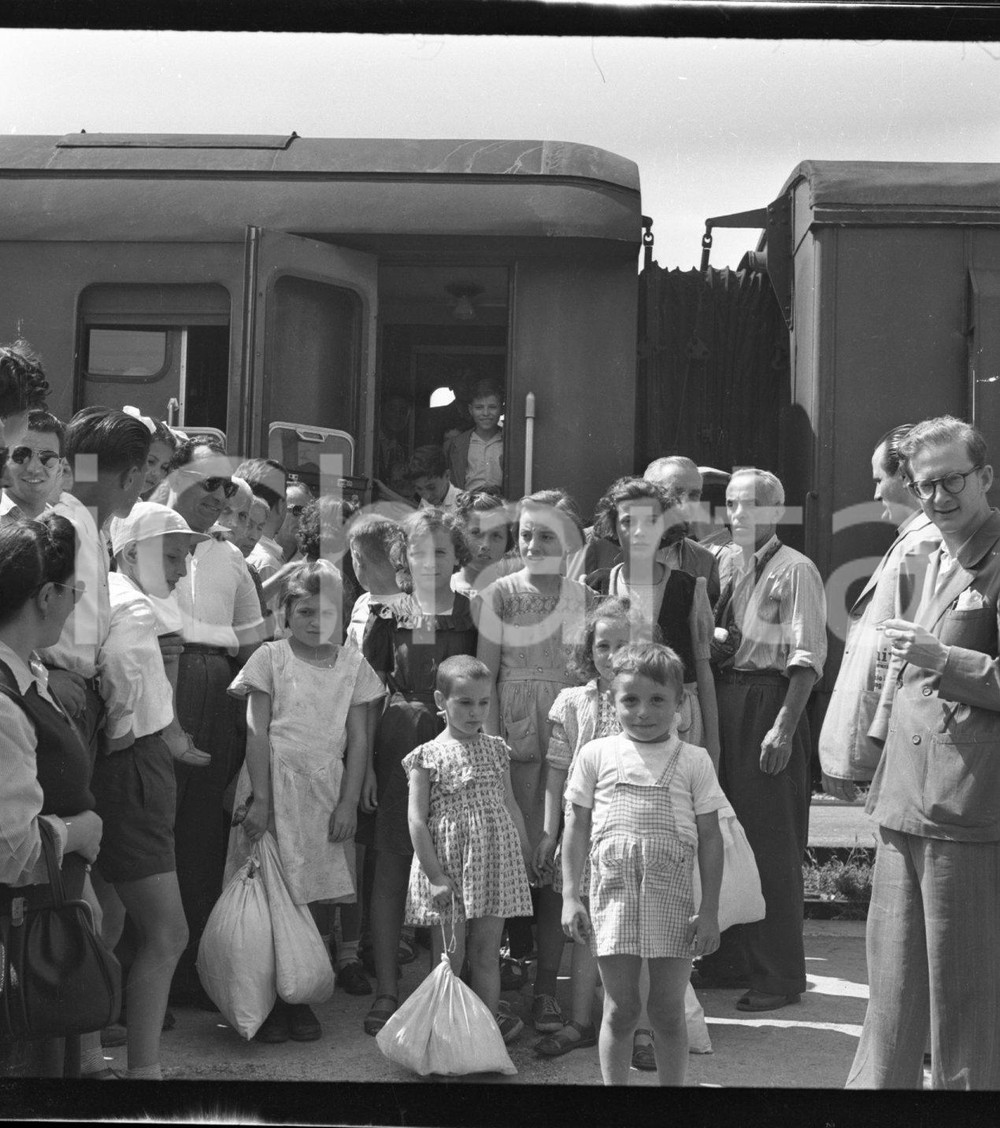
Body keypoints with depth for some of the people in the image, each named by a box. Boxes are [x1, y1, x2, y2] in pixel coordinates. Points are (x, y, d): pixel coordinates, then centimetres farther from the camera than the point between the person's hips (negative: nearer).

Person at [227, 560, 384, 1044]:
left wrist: (348, 803, 0)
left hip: (326, 788, 2)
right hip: (276, 782, -2)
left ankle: (299, 999, 15)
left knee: (309, 898, 2)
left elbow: (358, 740, 8)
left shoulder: (352, 664, 8)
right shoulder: (271, 658, 1)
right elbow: (257, 733, -3)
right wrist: (260, 799, -9)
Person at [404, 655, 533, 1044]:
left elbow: (511, 806, 14)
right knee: (448, 959, 4)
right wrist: (435, 875, -14)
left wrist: (525, 859, 13)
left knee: (486, 955, 10)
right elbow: (417, 820, -9)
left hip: (495, 864, 4)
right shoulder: (427, 757, -6)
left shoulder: (496, 750, 8)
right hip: (448, 867, -3)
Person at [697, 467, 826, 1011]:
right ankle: (729, 958, 25)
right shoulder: (724, 564, 13)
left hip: (768, 701, -7)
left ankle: (779, 973, 8)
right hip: (721, 697, 7)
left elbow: (808, 656, -13)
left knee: (771, 842, -1)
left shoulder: (795, 570, -7)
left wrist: (784, 727, -18)